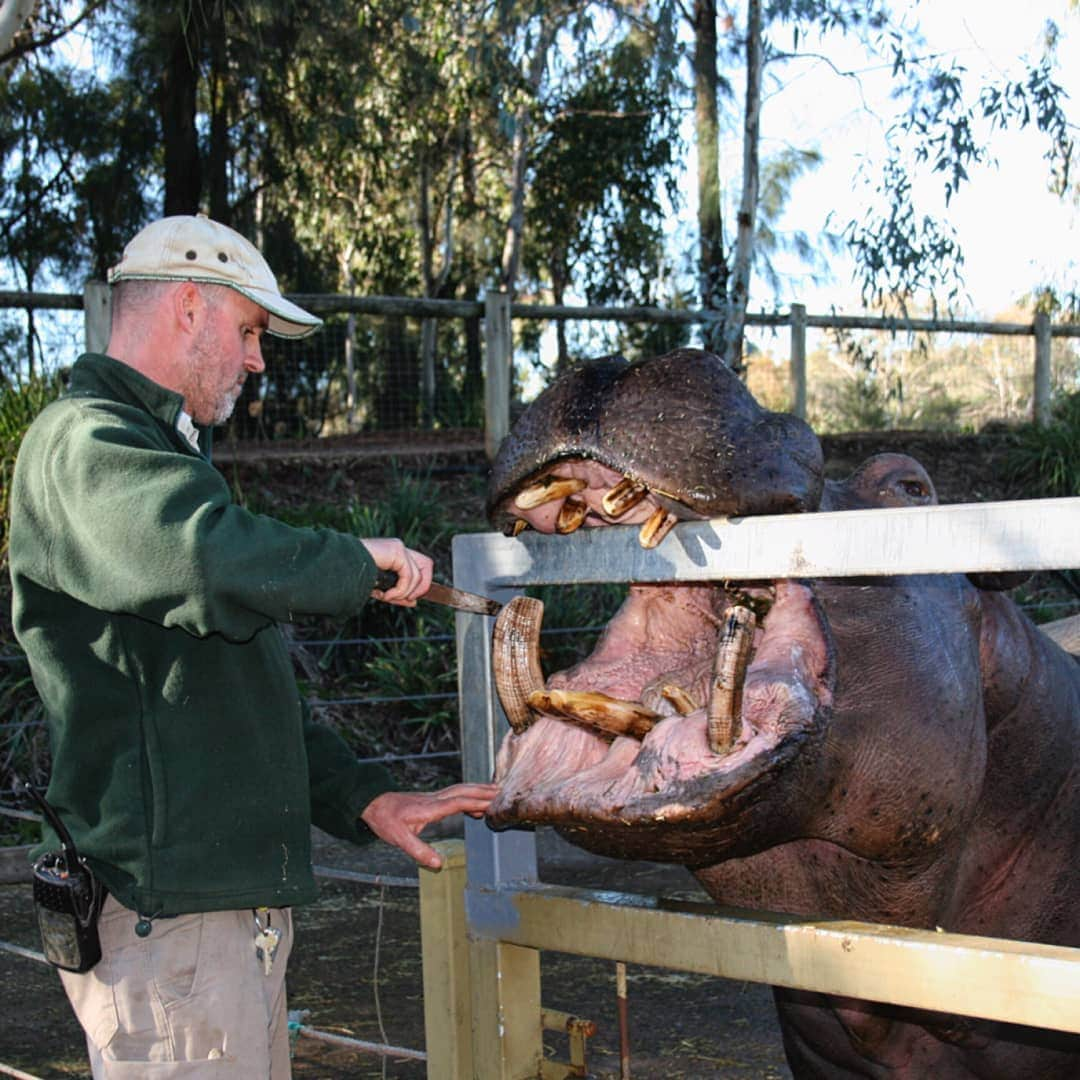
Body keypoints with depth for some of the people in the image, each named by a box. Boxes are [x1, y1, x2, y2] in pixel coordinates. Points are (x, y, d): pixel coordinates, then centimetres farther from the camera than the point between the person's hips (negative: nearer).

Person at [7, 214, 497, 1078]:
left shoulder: (172, 453, 23)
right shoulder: (84, 443, -11)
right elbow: (214, 560, -33)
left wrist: (364, 800, 17)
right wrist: (359, 562, -15)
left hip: (239, 902, 10)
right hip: (166, 917, -10)